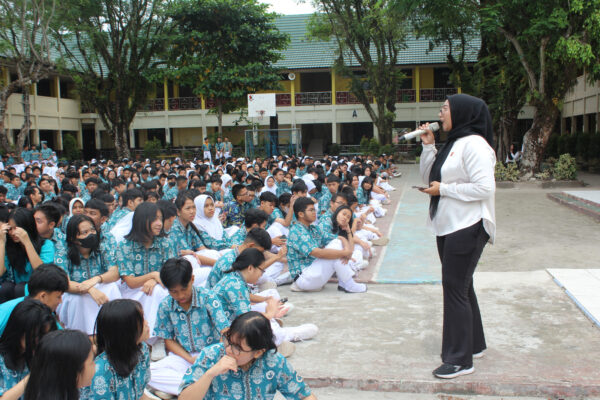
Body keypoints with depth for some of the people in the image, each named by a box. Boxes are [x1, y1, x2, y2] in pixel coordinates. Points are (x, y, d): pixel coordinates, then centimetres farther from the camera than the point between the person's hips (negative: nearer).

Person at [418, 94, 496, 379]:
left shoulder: (474, 144, -15)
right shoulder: (453, 144, 14)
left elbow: (484, 187, -24)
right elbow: (428, 178, 15)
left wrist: (443, 189, -17)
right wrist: (428, 146, 4)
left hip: (467, 227, -10)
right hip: (448, 226, 10)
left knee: (455, 288, -6)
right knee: (460, 286, 17)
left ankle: (460, 359, 6)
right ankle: (473, 344, 33)